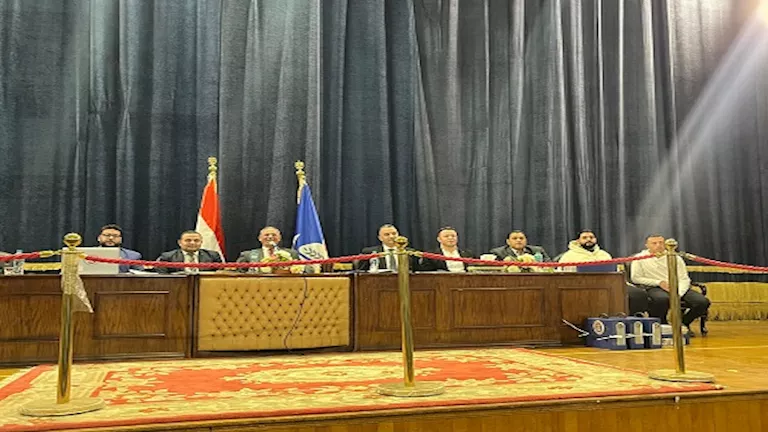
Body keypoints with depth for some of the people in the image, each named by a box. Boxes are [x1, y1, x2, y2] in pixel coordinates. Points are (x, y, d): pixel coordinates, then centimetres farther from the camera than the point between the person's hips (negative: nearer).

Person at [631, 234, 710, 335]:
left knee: (703, 302, -18)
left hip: (678, 288, 4)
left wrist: (678, 294, -15)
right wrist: (659, 282, -8)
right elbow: (635, 278, 0)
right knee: (662, 298, -41)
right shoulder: (640, 258, 3)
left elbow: (684, 279, 5)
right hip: (654, 288, -4)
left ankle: (683, 323, 9)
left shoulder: (675, 258, 10)